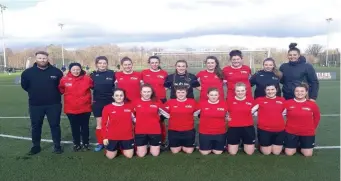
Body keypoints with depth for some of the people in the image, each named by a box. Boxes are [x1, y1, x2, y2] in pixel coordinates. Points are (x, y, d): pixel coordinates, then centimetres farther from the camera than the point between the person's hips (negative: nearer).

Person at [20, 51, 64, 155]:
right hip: (35, 105, 1)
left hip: (54, 104, -1)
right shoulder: (28, 72, -3)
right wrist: (34, 93, 8)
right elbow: (24, 86, 11)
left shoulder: (56, 72, -4)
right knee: (35, 126, 12)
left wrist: (54, 94, 1)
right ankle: (36, 146, 29)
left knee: (55, 125, 6)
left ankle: (57, 146, 19)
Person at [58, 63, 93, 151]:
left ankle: (86, 144, 30)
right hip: (71, 109, 1)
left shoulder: (87, 79, -8)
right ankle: (76, 144, 32)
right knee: (74, 127, 15)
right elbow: (60, 90, 9)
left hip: (85, 108, -1)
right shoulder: (64, 79, -6)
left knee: (85, 127, 13)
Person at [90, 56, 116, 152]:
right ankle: (100, 143, 20)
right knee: (99, 124, 9)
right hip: (98, 102, 1)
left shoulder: (112, 73, -4)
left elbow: (116, 86, 2)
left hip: (110, 102, -1)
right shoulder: (93, 75, 1)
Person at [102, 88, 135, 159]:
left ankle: (121, 148, 36)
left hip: (127, 137, 1)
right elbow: (104, 124, -3)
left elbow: (133, 119, 13)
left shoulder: (129, 106, -3)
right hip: (112, 137, -1)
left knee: (129, 156, 6)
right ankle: (116, 148, 38)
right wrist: (105, 137, -5)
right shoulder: (107, 108, -7)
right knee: (110, 156, 7)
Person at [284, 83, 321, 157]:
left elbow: (317, 118, 9)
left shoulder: (312, 104, -8)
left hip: (308, 133, 1)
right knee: (289, 153, 3)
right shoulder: (287, 103, -12)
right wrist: (287, 125, 2)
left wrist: (312, 128, 12)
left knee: (308, 154, 3)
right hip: (291, 132, -1)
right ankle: (296, 144, 33)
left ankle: (301, 145, 34)